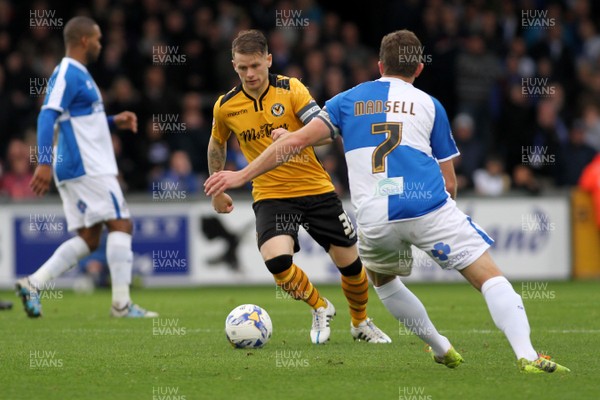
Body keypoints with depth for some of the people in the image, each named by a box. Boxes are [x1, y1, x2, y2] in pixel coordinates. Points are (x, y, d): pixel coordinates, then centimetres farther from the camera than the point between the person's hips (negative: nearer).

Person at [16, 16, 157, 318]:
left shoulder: (78, 74, 19)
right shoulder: (67, 74, -12)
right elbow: (47, 116, -22)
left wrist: (115, 121, 18)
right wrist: (44, 162, -31)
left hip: (82, 168, 10)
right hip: (87, 168, -10)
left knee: (88, 239, 8)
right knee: (121, 225, -8)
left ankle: (32, 284, 1)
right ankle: (121, 304, -8)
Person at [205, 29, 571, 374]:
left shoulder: (349, 100, 19)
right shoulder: (428, 104, 16)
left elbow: (297, 141, 9)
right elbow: (449, 182, 15)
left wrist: (242, 175, 13)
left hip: (375, 221, 2)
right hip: (429, 205, -2)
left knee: (382, 279, 32)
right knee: (489, 277, 2)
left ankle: (442, 350, 31)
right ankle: (527, 355, -18)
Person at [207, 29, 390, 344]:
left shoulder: (291, 89, -8)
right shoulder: (225, 107, -1)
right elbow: (217, 145, 18)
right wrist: (217, 192, 24)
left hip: (316, 189, 0)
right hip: (271, 196, 0)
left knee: (350, 263, 4)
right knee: (276, 260, -26)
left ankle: (361, 323, 35)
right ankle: (320, 308, 4)